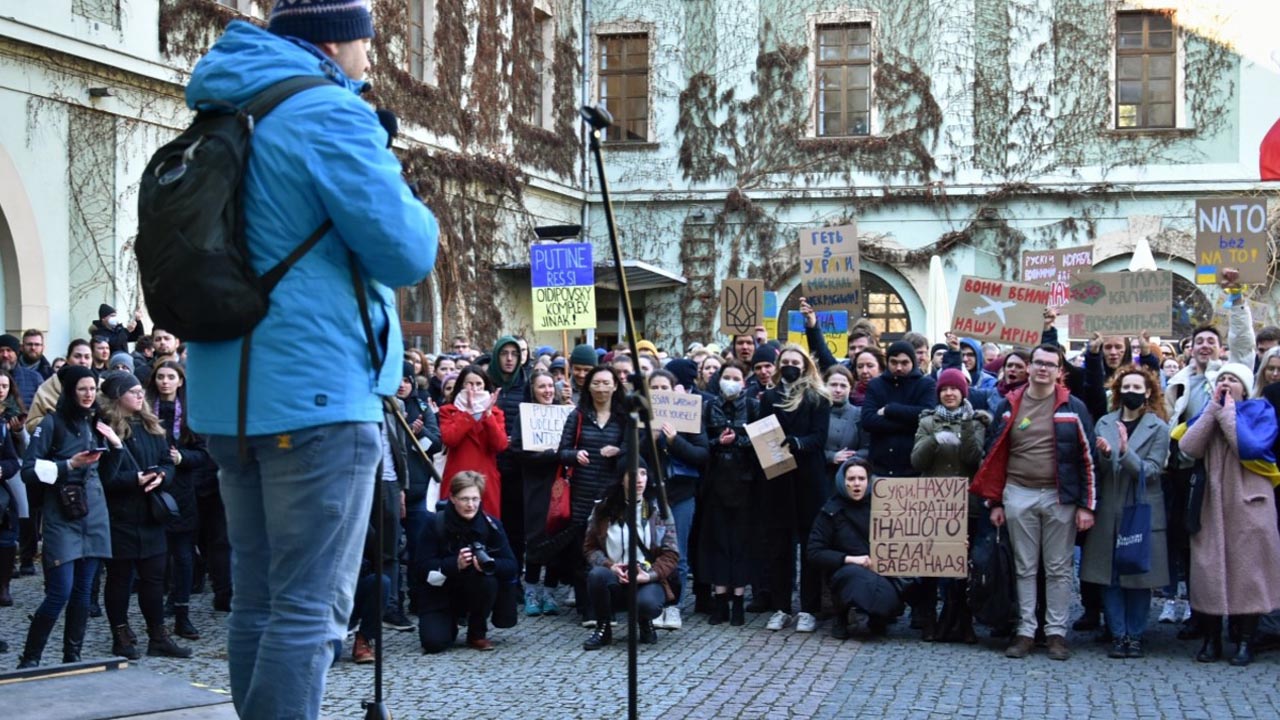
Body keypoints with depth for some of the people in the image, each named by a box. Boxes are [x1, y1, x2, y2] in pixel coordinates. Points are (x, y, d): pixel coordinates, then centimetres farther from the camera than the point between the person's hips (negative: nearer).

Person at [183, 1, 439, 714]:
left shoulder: (227, 115, 16)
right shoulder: (328, 114, -11)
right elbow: (408, 254, -14)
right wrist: (400, 189, 6)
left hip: (235, 389, 9)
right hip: (316, 389, -9)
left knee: (259, 601, 14)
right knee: (311, 608, -6)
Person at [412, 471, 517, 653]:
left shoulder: (491, 525, -10)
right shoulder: (435, 524, -14)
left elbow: (510, 566, -16)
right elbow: (423, 569, -19)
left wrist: (489, 564, -38)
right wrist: (455, 564, -35)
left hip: (473, 593, 1)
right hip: (439, 594, -1)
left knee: (488, 581, -33)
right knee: (434, 642, -23)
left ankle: (477, 633, -6)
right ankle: (449, 624, 16)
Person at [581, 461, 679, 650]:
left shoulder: (658, 509, 4)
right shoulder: (603, 509, 4)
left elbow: (671, 553, 0)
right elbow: (590, 547, 4)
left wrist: (650, 574, -17)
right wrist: (610, 566, -15)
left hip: (648, 580, -1)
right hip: (614, 580, 1)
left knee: (647, 603, -36)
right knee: (597, 575, -34)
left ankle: (645, 624, 5)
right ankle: (603, 628, -7)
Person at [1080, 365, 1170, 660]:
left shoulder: (1158, 428, -1)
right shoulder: (1104, 424, 7)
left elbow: (1152, 470, -10)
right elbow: (1097, 469, 6)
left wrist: (1125, 452, -25)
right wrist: (1105, 454, -15)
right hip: (1109, 511, 2)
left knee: (1139, 577, 3)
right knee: (1110, 577, 3)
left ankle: (1135, 635, 12)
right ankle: (1118, 635, 10)